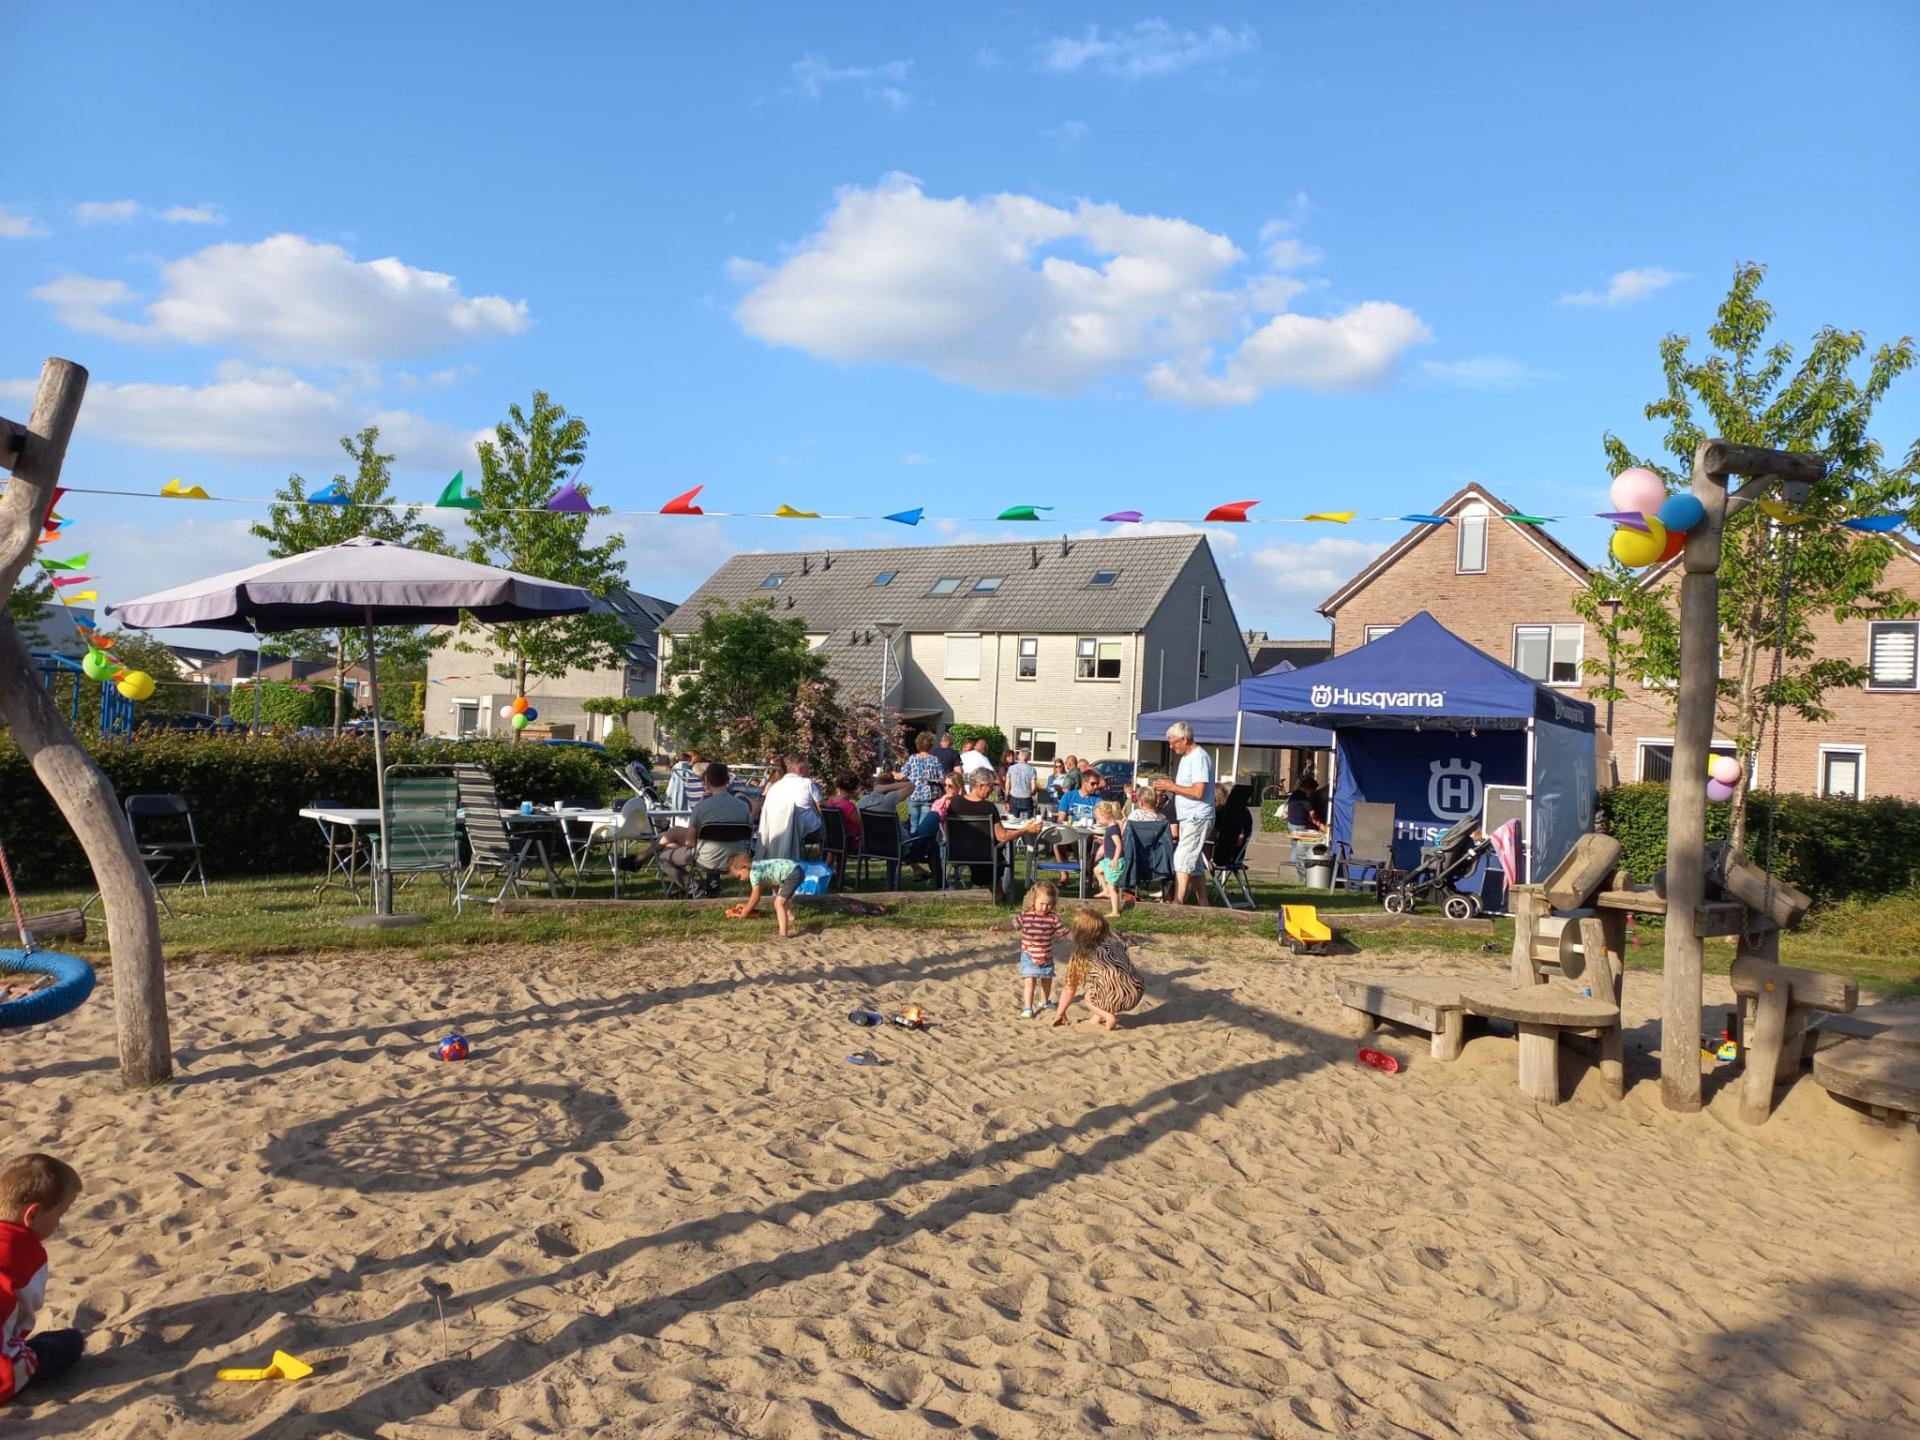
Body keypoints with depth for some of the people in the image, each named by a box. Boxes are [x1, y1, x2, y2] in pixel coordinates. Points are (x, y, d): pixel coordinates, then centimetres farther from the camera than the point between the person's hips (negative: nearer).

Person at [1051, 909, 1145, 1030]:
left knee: (1088, 997, 28)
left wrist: (1060, 1013, 31)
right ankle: (1099, 1016, 23)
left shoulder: (1080, 957, 7)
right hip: (1138, 995, 5)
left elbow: (1069, 989, 16)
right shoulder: (1114, 942, 18)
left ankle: (1108, 1016, 5)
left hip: (1116, 1001, -5)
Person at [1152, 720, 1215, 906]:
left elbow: (1198, 792, -22)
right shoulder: (1186, 758, 17)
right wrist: (1167, 787, 5)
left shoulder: (1199, 758, -15)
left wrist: (1172, 786, -15)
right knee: (1195, 863, 13)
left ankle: (1177, 902, -21)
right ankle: (1203, 904, 19)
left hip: (1197, 818, -10)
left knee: (1182, 861, -16)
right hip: (1188, 819, 10)